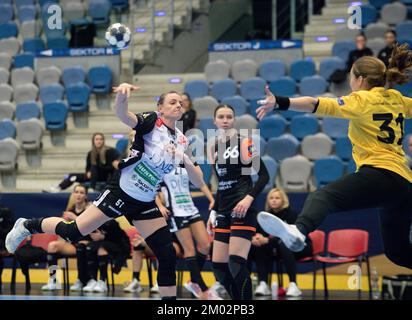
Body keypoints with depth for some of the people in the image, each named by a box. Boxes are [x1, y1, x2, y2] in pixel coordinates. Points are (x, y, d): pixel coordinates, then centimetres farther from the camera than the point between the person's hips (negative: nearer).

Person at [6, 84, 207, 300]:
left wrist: (188, 163, -11)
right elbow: (122, 115, -31)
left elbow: (199, 182, 11)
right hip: (121, 192, -6)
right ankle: (27, 226, 17)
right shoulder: (152, 121, -10)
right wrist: (122, 94, -54)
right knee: (73, 232, -9)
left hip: (145, 204, 6)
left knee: (168, 257, -2)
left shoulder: (181, 141, 7)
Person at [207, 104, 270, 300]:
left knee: (236, 263, -19)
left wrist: (249, 198, -20)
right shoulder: (214, 147, 15)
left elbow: (264, 175, -8)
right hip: (224, 210, 7)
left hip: (242, 209, -7)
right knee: (218, 266, 4)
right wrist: (213, 212, 19)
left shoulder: (243, 142, -3)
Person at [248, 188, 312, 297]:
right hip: (280, 250, 5)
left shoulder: (291, 214, -17)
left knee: (284, 244, -38)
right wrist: (255, 239, -33)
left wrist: (267, 240, -41)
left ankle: (293, 285, -39)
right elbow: (259, 233, -7)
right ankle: (263, 284, -27)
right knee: (259, 246, -21)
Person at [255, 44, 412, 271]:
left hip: (379, 173, -8)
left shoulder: (362, 100, 1)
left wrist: (279, 103, -23)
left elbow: (319, 105, -13)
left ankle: (298, 232, -62)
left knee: (322, 197, -30)